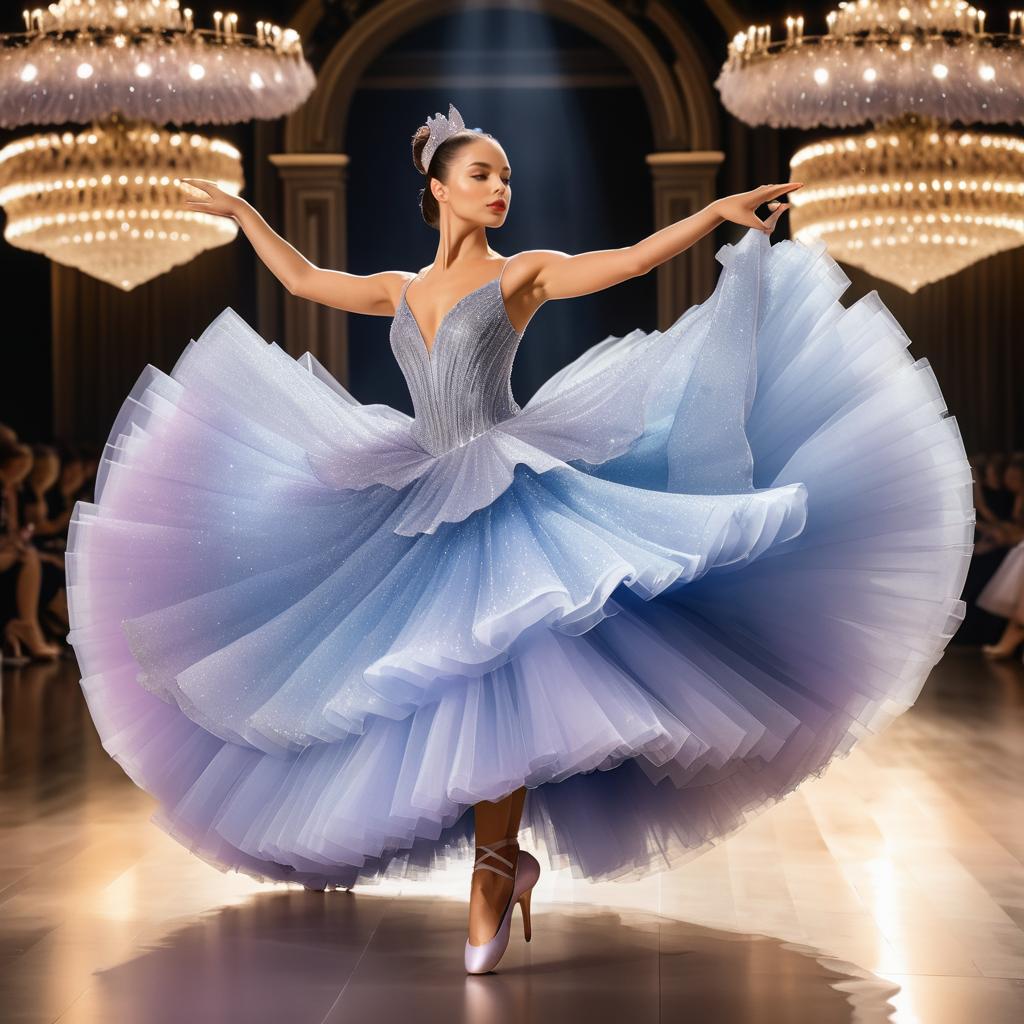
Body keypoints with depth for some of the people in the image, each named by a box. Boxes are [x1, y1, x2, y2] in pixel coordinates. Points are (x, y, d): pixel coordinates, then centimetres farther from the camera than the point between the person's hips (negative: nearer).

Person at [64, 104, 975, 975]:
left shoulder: (523, 274, 4)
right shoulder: (402, 291, 16)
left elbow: (633, 259, -6)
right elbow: (302, 279, 27)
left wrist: (720, 210, -16)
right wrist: (241, 211, 34)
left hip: (511, 498, -5)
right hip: (432, 504, 5)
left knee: (493, 678, -13)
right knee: (449, 684, 1)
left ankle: (492, 871, -6)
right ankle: (508, 857, 14)